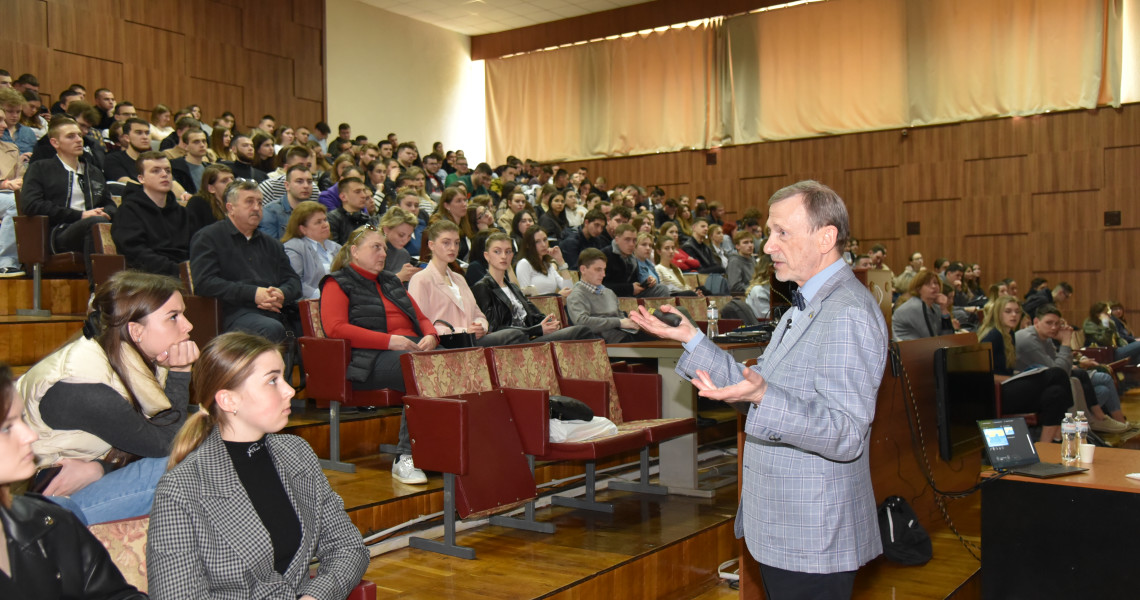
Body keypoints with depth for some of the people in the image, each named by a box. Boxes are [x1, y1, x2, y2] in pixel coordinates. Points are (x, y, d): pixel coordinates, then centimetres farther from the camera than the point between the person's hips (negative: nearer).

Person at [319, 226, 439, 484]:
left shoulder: (391, 282, 31)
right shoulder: (337, 284, 10)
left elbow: (421, 317, 32)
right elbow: (335, 328, -7)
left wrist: (430, 336, 5)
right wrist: (389, 340, -14)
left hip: (414, 349, 6)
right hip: (369, 359, -6)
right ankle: (405, 457, -33)